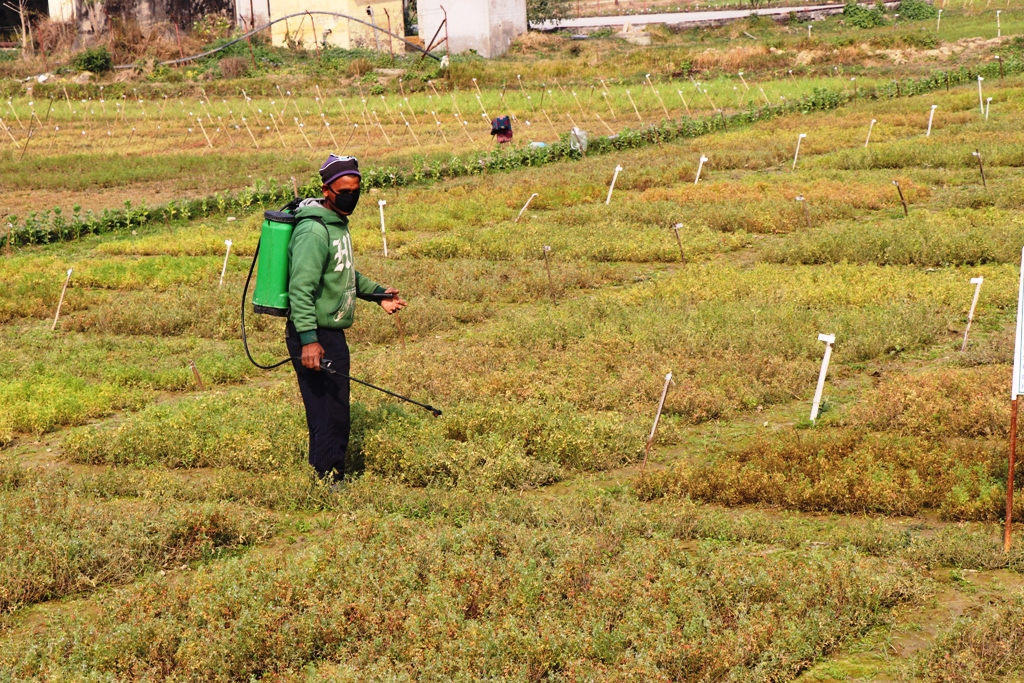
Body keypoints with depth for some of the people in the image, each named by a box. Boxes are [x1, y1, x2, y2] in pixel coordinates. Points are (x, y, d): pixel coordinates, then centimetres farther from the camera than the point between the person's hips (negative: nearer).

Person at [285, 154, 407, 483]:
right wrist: (308, 340, -31)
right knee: (327, 415, -7)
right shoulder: (314, 230, -18)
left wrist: (376, 292, 25)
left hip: (332, 335, 10)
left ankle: (334, 477, 27)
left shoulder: (338, 223, 14)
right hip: (315, 337, -10)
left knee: (337, 412, 17)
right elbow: (300, 288, -25)